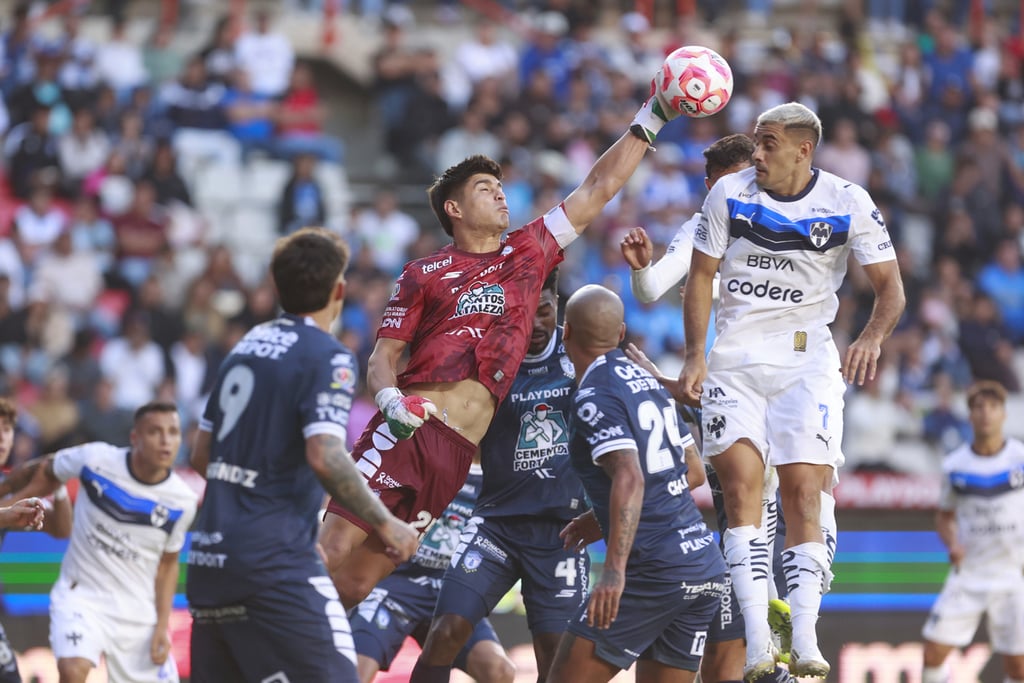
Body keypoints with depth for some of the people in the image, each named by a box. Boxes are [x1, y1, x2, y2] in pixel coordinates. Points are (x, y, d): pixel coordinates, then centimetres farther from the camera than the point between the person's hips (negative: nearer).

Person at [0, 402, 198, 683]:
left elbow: (167, 564, 6)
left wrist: (163, 625, -1)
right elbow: (44, 470, 6)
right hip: (82, 594, -2)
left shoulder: (182, 501, -8)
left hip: (139, 608, 3)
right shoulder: (95, 459, -15)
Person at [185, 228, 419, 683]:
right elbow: (325, 457, -20)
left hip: (210, 555, 8)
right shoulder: (328, 357, -8)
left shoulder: (248, 344, 15)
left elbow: (201, 456, 20)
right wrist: (385, 524, -11)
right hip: (275, 558, -8)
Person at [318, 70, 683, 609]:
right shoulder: (423, 274, 8)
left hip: (459, 446, 3)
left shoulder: (528, 254, 18)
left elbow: (596, 190, 19)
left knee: (361, 579, 0)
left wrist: (652, 117, 15)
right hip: (410, 426, -3)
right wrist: (391, 399, -16)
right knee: (335, 549, -15)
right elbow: (383, 357, 6)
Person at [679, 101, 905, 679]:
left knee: (805, 492, -11)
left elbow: (891, 288, 0)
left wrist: (872, 338, -20)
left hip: (806, 359, -1)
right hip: (736, 358, 1)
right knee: (742, 485, -12)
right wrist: (695, 356, -2)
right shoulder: (730, 193, 0)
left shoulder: (848, 203, -4)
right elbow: (702, 276, 8)